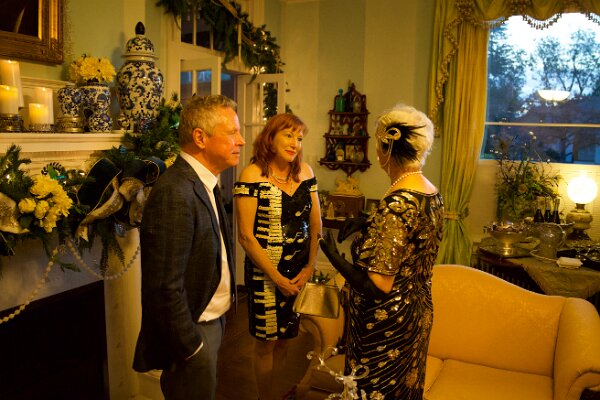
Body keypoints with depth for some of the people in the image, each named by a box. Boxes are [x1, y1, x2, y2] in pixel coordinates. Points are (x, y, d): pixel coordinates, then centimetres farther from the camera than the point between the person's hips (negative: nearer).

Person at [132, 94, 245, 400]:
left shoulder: (204, 182, 4)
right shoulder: (175, 193, -27)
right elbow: (165, 287, -27)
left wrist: (219, 316, 10)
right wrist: (191, 348, -17)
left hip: (211, 320, 9)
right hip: (191, 332, -9)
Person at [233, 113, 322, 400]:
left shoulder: (305, 171, 3)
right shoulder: (252, 175, -12)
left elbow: (316, 224, 7)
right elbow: (246, 236, -14)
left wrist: (310, 268, -3)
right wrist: (278, 278, -12)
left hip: (301, 272, 4)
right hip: (266, 273, -4)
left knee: (287, 338, 15)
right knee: (267, 343, 9)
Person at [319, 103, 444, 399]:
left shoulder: (396, 203, -29)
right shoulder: (432, 195, -1)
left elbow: (378, 286, -28)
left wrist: (333, 255, -16)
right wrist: (366, 223, 7)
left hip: (387, 326, -8)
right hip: (418, 312, 8)